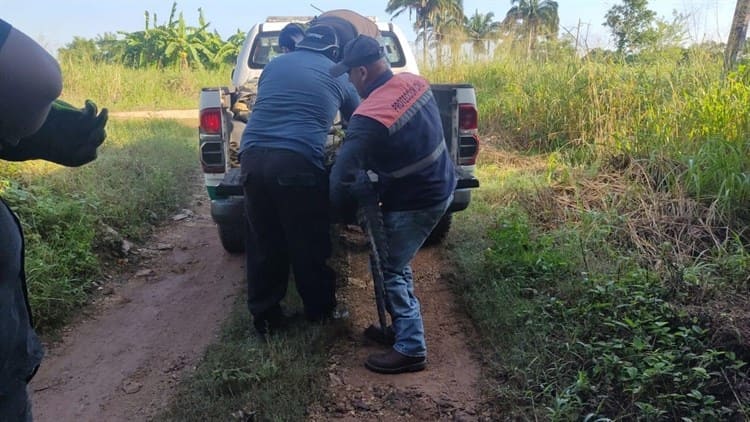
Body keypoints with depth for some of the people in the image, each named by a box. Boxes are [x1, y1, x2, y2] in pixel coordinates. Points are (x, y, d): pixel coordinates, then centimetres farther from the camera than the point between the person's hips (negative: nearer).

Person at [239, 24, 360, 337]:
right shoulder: (339, 77, 14)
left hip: (253, 157, 4)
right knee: (308, 246, 11)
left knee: (262, 243, 14)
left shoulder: (275, 64, 22)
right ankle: (320, 311, 28)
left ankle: (264, 316, 26)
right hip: (298, 162, -4)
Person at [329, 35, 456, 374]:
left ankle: (411, 349, 8)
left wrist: (340, 208, -7)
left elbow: (342, 178, -28)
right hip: (442, 185, 9)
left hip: (416, 202, -9)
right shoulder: (414, 82, -3)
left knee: (389, 271, 2)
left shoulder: (369, 119, -29)